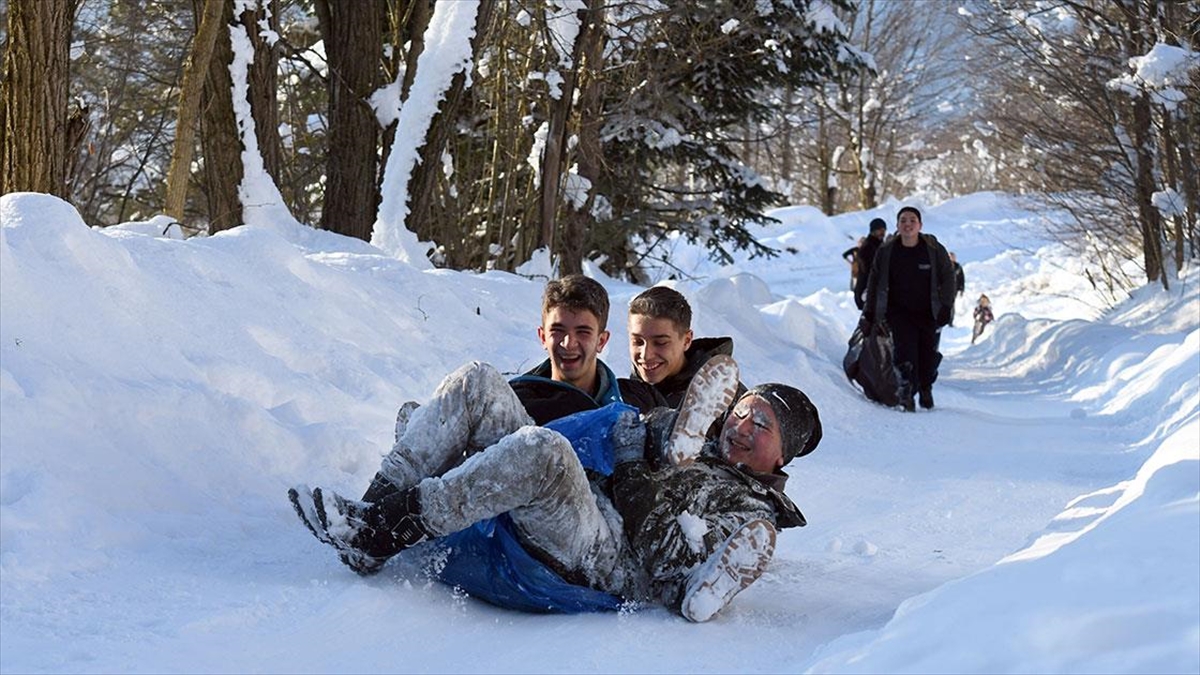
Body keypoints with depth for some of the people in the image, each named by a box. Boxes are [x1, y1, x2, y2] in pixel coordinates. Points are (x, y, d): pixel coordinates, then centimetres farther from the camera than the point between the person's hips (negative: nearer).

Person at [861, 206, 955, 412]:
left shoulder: (934, 250, -4)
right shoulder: (885, 252, 0)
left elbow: (948, 278, 2)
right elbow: (874, 284, 8)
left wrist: (946, 307, -8)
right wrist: (868, 314, 6)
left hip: (929, 313, 0)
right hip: (899, 312, 0)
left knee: (928, 355, 3)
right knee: (906, 350, -18)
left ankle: (926, 389, 29)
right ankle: (906, 394, -13)